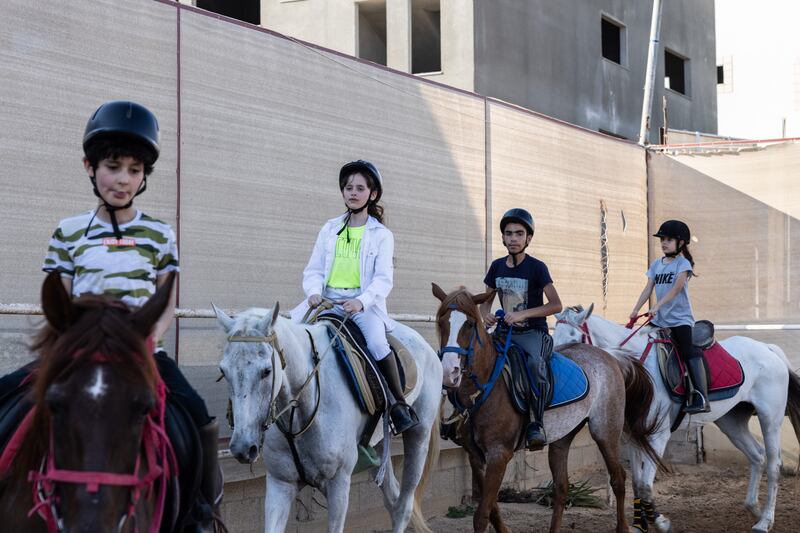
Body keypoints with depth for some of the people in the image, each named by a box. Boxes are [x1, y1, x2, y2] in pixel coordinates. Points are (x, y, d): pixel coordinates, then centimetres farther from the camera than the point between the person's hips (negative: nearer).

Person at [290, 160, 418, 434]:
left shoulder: (381, 235, 7)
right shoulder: (330, 229, 16)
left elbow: (383, 279, -4)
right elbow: (314, 270, 12)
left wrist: (361, 301, -23)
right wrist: (314, 292, -11)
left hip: (364, 303, -3)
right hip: (327, 300, 3)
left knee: (376, 341, -31)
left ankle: (400, 404, -19)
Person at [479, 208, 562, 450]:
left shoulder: (536, 267, -6)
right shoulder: (497, 266, 10)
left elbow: (556, 305, -12)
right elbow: (486, 300, 20)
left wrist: (523, 314, -23)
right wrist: (485, 314, -5)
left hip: (533, 332, -6)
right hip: (505, 331, 6)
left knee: (536, 362, -37)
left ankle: (536, 424, -29)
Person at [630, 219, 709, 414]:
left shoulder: (683, 263, -5)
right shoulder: (656, 264, 14)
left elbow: (676, 288, -19)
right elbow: (648, 289, 11)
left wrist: (657, 306, -28)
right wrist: (635, 310, 0)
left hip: (680, 318, -7)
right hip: (659, 320, 7)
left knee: (689, 352, -19)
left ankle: (701, 399, -25)